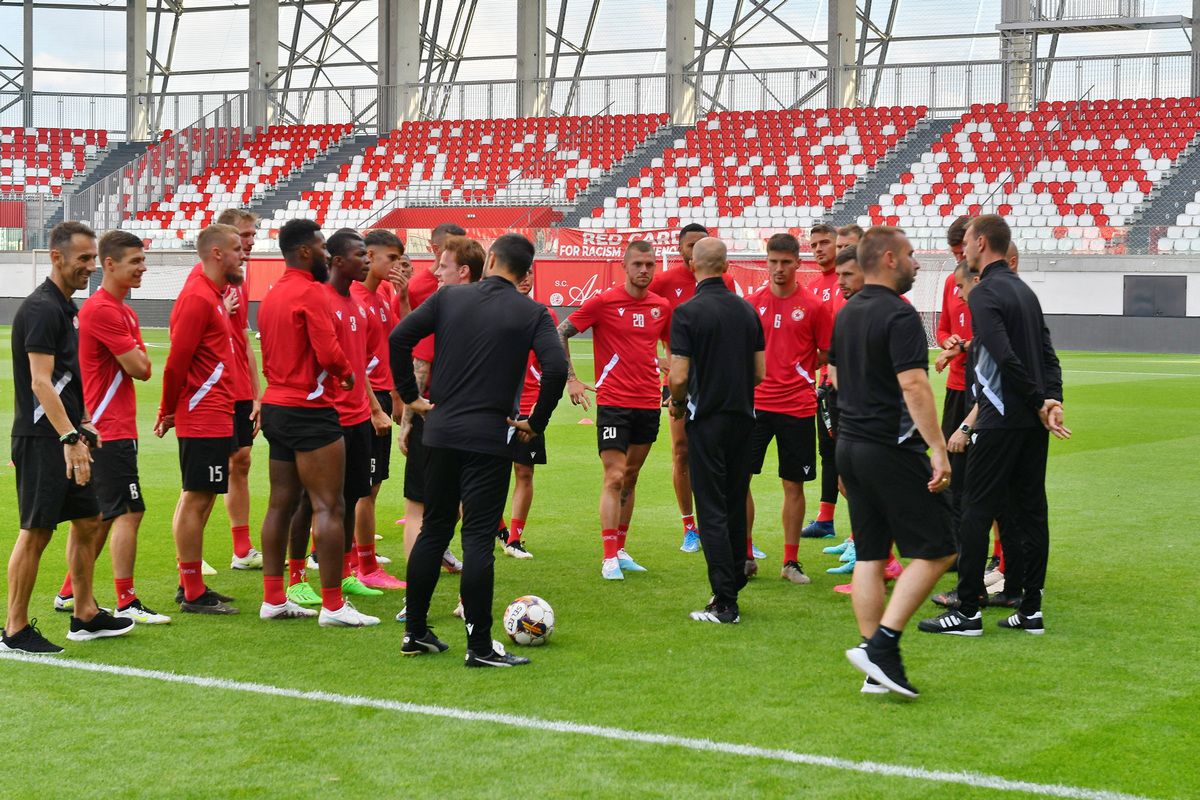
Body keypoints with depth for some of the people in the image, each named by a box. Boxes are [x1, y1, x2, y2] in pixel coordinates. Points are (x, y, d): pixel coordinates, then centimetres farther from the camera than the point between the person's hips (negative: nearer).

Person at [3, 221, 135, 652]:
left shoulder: (65, 308, 15)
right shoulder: (42, 309, -16)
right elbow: (41, 382, -22)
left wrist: (83, 424, 21)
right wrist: (70, 438, -26)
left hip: (66, 438, 10)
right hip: (42, 439, -10)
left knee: (88, 521, 15)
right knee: (36, 531, -5)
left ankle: (85, 616, 25)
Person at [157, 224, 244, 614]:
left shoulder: (212, 294, 15)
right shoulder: (198, 297, -16)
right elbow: (177, 360, -17)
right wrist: (169, 412, -8)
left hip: (214, 417, 10)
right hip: (204, 419, -10)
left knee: (199, 498, 14)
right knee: (196, 500, -5)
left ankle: (191, 585, 22)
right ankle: (193, 594, 0)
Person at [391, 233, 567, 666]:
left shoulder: (449, 297, 5)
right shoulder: (532, 313, -2)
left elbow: (399, 337, -1)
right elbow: (556, 368, -15)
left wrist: (411, 396, 8)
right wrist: (535, 423, -4)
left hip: (441, 431, 3)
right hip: (490, 437, -3)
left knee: (433, 529, 15)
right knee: (478, 538, -2)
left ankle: (415, 632, 21)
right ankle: (480, 646, -1)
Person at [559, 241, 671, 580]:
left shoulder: (661, 307, 7)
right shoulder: (604, 302, -7)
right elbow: (560, 333, -2)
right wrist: (570, 379, -7)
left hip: (649, 403, 5)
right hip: (613, 402, -5)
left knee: (630, 478, 12)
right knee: (615, 477, -10)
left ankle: (620, 550, 22)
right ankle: (610, 558, -9)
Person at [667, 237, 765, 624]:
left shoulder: (688, 312, -12)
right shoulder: (747, 310, 5)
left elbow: (679, 377, -15)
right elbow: (760, 373, 8)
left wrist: (677, 404, 4)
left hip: (707, 419, -5)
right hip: (742, 417, 5)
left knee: (712, 511, -3)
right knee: (736, 506, 15)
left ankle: (725, 603, -5)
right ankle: (734, 583, 22)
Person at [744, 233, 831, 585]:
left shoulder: (813, 307, -1)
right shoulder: (751, 303, 6)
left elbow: (827, 355, 6)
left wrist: (800, 370, -1)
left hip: (798, 407, -2)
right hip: (755, 403, 2)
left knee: (793, 485, 5)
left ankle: (791, 562, 15)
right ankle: (745, 556, 9)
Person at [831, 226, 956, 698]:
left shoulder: (846, 314, 13)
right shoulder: (899, 315, -15)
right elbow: (913, 385, -23)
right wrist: (938, 449, -24)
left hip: (849, 444, 9)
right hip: (891, 450, -9)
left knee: (869, 555, 10)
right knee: (935, 550, -3)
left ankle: (876, 667, 11)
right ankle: (882, 645, -11)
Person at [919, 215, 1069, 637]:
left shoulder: (985, 293, -11)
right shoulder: (1025, 290, 15)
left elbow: (1006, 357, -21)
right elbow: (1048, 353, 11)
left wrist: (1039, 403, -12)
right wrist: (1052, 400, 0)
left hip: (999, 423, -8)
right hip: (1033, 425, 8)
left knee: (976, 511, -2)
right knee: (1030, 511, 10)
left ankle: (968, 610, -1)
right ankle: (1031, 609, 12)